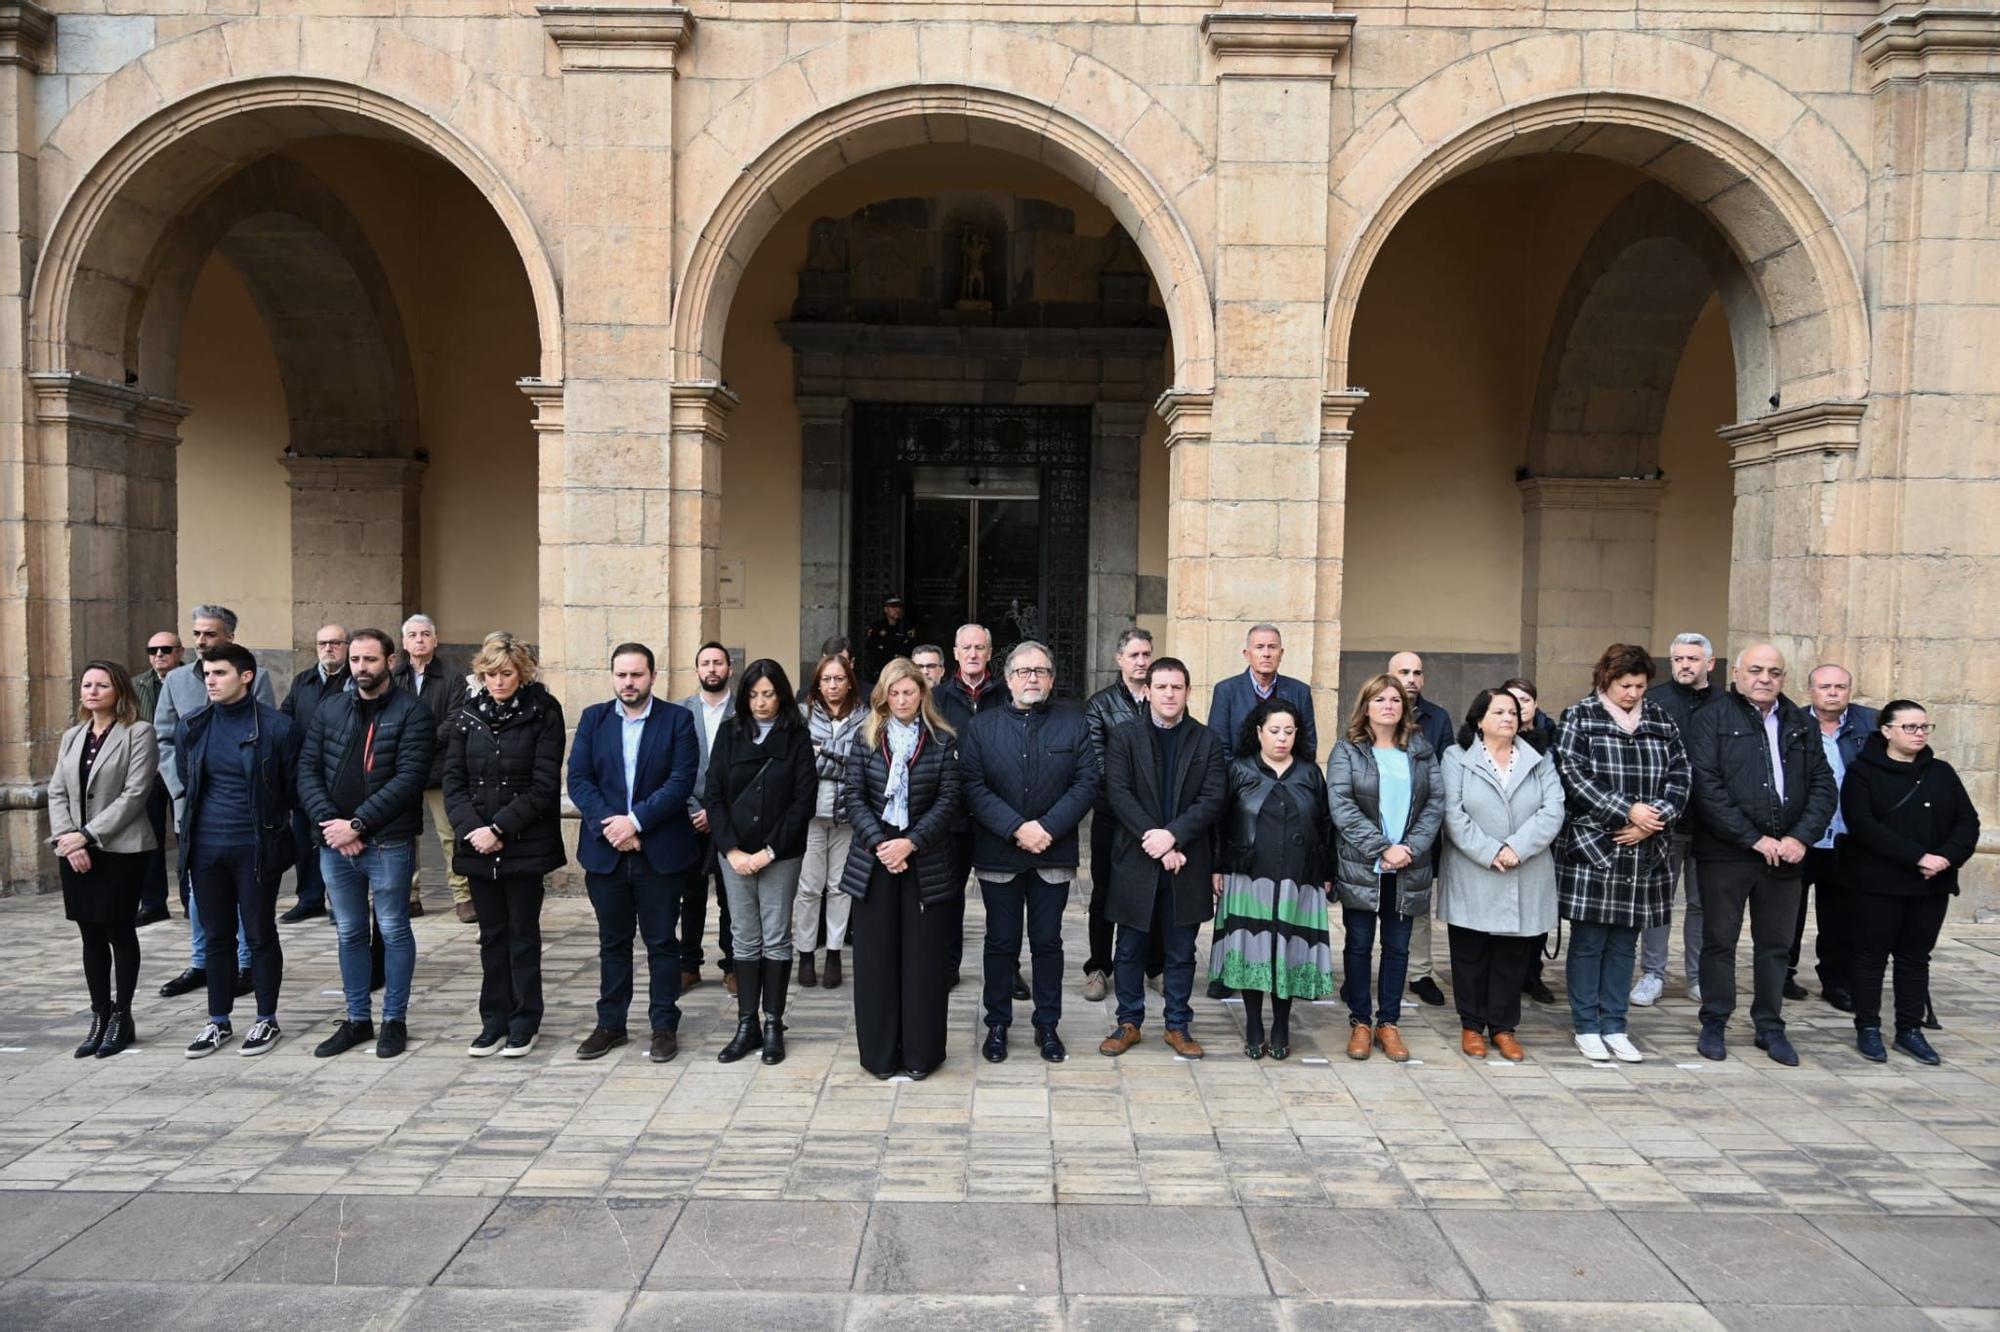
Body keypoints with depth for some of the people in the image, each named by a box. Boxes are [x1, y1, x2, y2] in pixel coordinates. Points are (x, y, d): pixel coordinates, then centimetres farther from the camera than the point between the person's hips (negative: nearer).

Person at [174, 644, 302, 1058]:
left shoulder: (276, 726, -9)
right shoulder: (191, 726, 6)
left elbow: (292, 788, -3)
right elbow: (185, 781, 20)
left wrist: (267, 820, 3)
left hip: (255, 847, -4)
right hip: (205, 846, 4)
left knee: (260, 935, 5)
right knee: (217, 936, 12)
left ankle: (267, 1020, 17)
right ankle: (219, 1022, 23)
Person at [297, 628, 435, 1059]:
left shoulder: (411, 712, -6)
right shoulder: (329, 709, 10)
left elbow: (409, 778, -14)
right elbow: (308, 769, 5)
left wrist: (357, 823, -17)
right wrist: (328, 822, -10)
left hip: (388, 841, -5)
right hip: (334, 841, 5)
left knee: (393, 931, 5)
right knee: (349, 933, 14)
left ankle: (395, 1020, 17)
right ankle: (357, 1019, 26)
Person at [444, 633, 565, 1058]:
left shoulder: (543, 714, -5)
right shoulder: (467, 715, 6)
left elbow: (544, 786, -10)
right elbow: (453, 780, 3)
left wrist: (499, 828, -15)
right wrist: (472, 828, -11)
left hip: (525, 844, -3)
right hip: (477, 845, 4)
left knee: (523, 933, 4)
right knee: (492, 934, 11)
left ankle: (524, 1023, 14)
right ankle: (495, 1021, 20)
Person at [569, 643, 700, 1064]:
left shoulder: (677, 719, -2)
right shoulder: (593, 718, 7)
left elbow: (681, 781, -11)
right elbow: (578, 779, -1)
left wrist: (635, 820, -17)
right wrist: (607, 824, -14)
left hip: (660, 851, -2)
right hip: (605, 850, 3)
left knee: (661, 942, 5)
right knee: (613, 942, 13)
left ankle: (665, 1026, 15)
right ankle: (610, 1024, 23)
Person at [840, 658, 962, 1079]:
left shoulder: (941, 741, 3)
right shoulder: (866, 738, 7)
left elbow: (948, 800, -2)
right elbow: (853, 795, 1)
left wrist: (910, 842, -13)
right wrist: (879, 843, -11)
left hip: (925, 862, -1)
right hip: (873, 861, 1)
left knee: (923, 958, 3)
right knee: (876, 958, 4)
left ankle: (921, 1053, 12)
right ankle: (880, 1052, 14)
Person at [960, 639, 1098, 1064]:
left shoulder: (1072, 724, 5)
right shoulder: (982, 726, 3)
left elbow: (1087, 782, -3)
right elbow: (972, 786, -6)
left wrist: (1048, 827, -15)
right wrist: (1016, 829, -17)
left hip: (1054, 854, 0)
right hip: (998, 855, 0)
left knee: (1048, 942, 9)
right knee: (1001, 943, 8)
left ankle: (1048, 1026, 20)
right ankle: (997, 1025, 20)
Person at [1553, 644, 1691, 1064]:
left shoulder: (1661, 720, 11)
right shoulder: (1578, 719, -2)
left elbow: (1680, 775, 6)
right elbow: (1574, 777, -11)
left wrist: (1655, 818, -10)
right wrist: (1627, 812, -16)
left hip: (1644, 853, 4)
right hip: (1591, 849, -4)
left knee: (1624, 943, 10)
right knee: (1588, 942, 2)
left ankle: (1614, 1027, 19)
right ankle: (1585, 1027, 13)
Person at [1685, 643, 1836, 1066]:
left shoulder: (1801, 724, 11)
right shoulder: (1711, 720, -4)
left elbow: (1823, 785, 7)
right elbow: (1707, 786, -13)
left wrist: (1801, 837, -7)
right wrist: (1753, 838, -15)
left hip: (1786, 852, 4)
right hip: (1726, 853, -4)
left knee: (1775, 944, 11)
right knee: (1719, 940, 6)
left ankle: (1770, 1027, 23)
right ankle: (1714, 1024, 18)